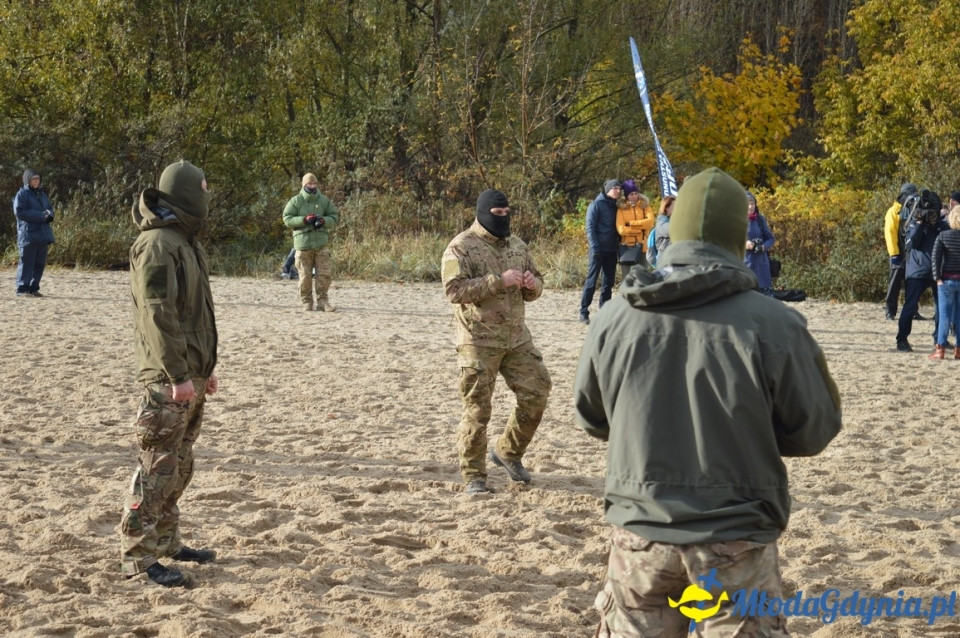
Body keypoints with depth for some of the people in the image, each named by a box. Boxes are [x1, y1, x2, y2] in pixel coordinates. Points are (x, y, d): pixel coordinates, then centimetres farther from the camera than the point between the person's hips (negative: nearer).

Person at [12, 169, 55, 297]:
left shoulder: (42, 194, 17)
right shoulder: (22, 194, -4)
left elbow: (50, 208, 22)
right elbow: (19, 212, -14)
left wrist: (49, 215, -5)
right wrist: (41, 216, -16)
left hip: (43, 234, 7)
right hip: (28, 234, -7)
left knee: (40, 263, 7)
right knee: (27, 262, -7)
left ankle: (34, 288, 14)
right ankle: (22, 289, -4)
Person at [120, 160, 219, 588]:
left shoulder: (184, 241, 18)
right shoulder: (158, 243, -15)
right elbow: (158, 315, -21)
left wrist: (205, 368, 23)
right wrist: (178, 375, -23)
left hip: (189, 377, 10)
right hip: (168, 381, -10)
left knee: (179, 468, 17)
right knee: (157, 470, -7)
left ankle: (166, 542, 28)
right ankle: (138, 558, -3)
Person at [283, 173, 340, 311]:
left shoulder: (324, 200, 8)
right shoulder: (296, 201, 2)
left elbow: (335, 217, 10)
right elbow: (287, 218, -2)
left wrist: (323, 221, -12)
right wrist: (304, 220, -17)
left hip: (321, 243, 2)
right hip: (303, 242, -2)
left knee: (325, 273, -4)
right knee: (305, 275, 2)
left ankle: (322, 301, 2)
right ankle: (307, 302, 11)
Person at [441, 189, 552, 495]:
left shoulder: (517, 246, 13)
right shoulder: (461, 248, -7)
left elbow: (534, 288, 22)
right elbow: (454, 289, -20)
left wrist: (533, 285, -4)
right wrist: (499, 281, -23)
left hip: (517, 337, 6)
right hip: (479, 341, -6)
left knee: (536, 393, 6)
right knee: (477, 409, -2)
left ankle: (508, 452, 25)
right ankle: (473, 475, 8)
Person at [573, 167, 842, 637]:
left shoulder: (616, 317, -5)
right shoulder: (772, 324, -14)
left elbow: (591, 418, 9)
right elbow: (813, 432, -4)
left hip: (640, 531, 3)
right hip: (734, 541, -2)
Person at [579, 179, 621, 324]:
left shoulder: (615, 207, 15)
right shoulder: (596, 205, -4)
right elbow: (590, 228, -10)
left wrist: (619, 242, 8)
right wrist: (594, 248, -18)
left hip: (611, 251, 7)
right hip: (598, 250, -7)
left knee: (608, 282, 7)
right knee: (591, 281, -7)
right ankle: (584, 312, -6)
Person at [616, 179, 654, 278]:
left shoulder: (645, 206, 9)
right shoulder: (622, 209, 4)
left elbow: (650, 222, -9)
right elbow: (621, 229, -9)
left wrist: (631, 223, -10)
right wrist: (641, 228, -10)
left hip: (641, 246, 1)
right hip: (627, 247, -1)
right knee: (626, 277, 2)